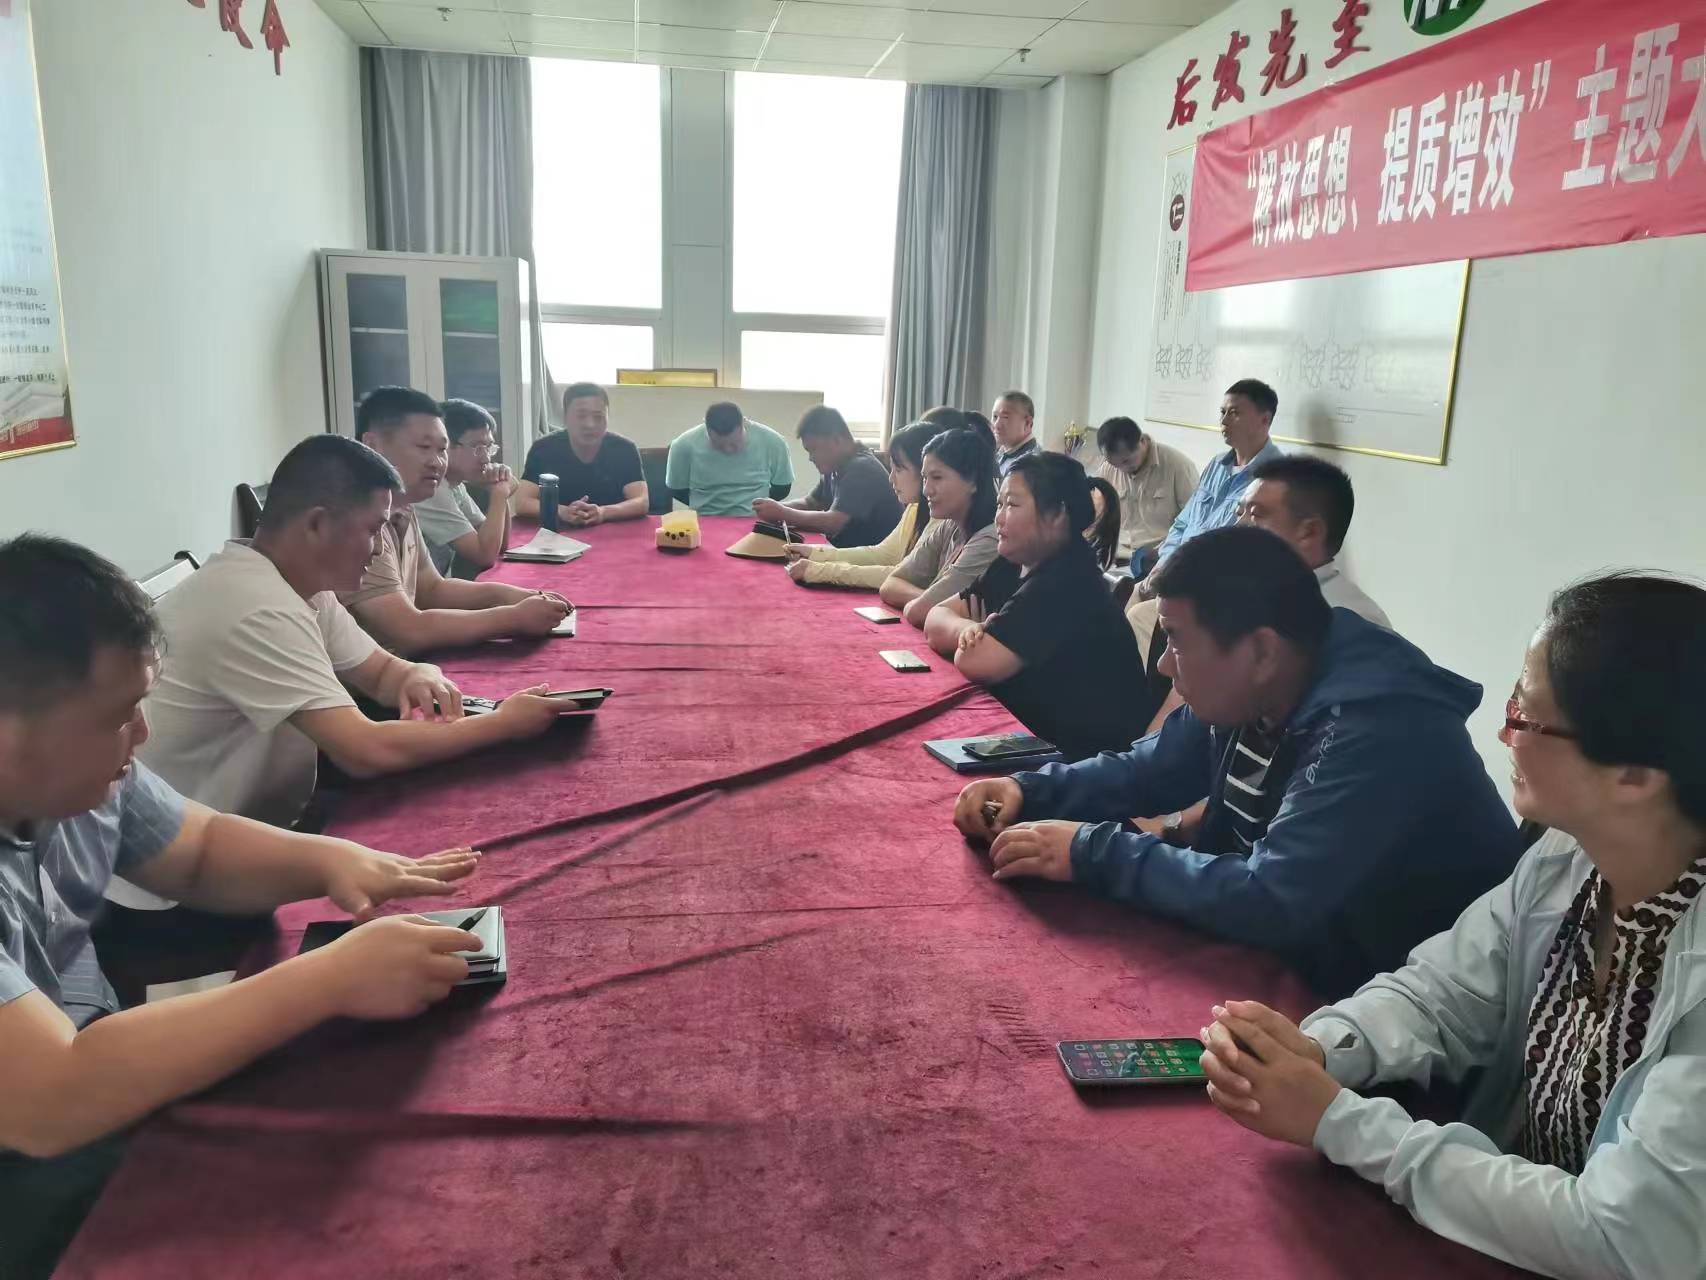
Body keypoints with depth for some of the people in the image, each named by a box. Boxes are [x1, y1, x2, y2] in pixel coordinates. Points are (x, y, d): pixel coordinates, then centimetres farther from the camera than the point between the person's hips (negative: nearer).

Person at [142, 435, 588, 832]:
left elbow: (381, 671, 11)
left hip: (265, 820, 8)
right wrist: (503, 722, -21)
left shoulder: (302, 584, 1)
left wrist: (419, 676, -12)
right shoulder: (258, 610, -27)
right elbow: (366, 751, -30)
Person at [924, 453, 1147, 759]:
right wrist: (970, 630, -18)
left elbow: (974, 662, -26)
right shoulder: (1014, 567, 7)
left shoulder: (1068, 582, -21)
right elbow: (936, 621, 2)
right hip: (1034, 739, 7)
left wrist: (973, 641, -4)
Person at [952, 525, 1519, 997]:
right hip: (1280, 953, 7)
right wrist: (1030, 791, -7)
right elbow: (1146, 770, 9)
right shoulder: (1243, 692, -5)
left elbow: (1269, 902, -36)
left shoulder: (1378, 731, -32)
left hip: (1386, 1012, -7)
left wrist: (1092, 853, -30)